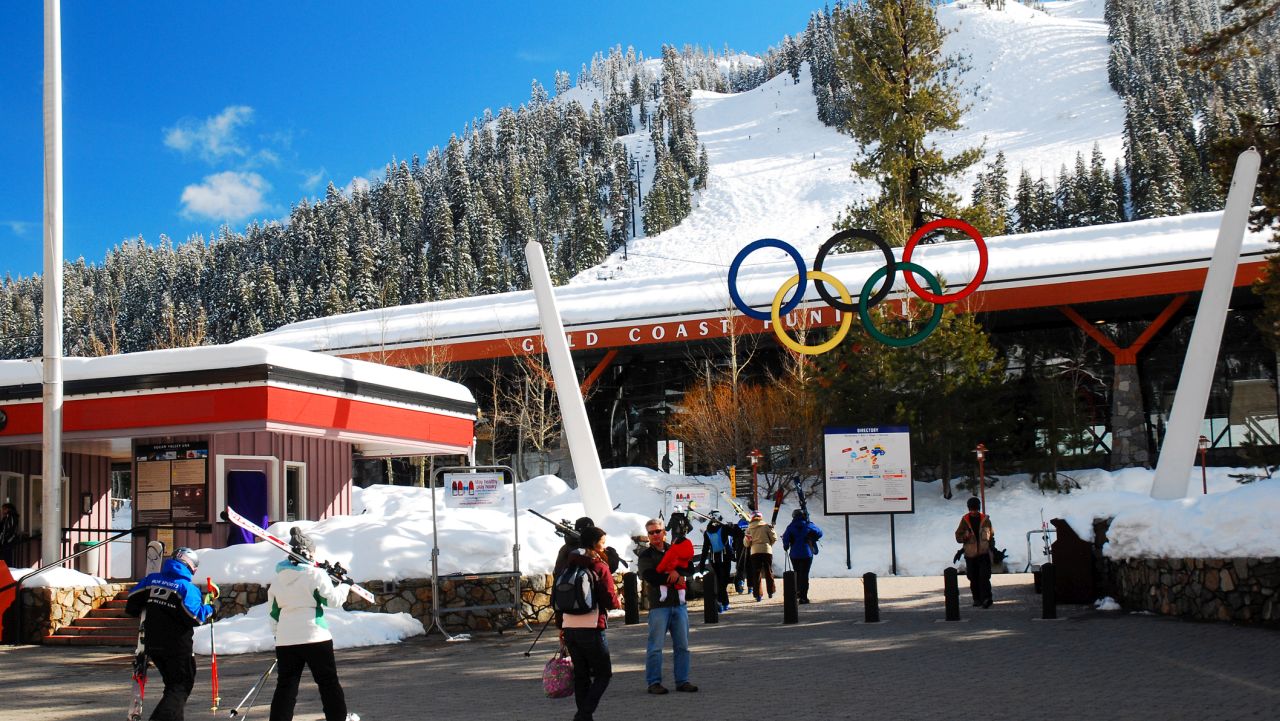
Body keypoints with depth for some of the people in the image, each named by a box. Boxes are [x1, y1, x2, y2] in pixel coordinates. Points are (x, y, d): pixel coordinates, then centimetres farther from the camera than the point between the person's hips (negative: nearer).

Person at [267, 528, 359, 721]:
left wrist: (277, 633, 24)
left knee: (286, 685, 6)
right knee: (328, 681, 10)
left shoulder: (279, 577, 8)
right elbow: (334, 599, -7)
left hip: (285, 640, 4)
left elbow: (274, 610, 14)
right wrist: (344, 585, 11)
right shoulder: (315, 573, -9)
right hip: (314, 636, -4)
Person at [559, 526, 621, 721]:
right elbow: (610, 600, -11)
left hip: (569, 627, 6)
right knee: (603, 674, 3)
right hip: (591, 628, -6)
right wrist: (618, 602, 12)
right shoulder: (599, 567, -9)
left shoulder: (569, 565, 11)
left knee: (581, 674, 14)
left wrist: (561, 627, 21)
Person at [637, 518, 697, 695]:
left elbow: (689, 568, 4)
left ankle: (682, 681, 13)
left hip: (679, 603, 5)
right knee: (655, 646, -5)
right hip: (658, 605, -4)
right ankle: (654, 682, 1)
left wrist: (678, 571, -15)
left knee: (682, 645, 6)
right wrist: (670, 577, -10)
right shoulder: (645, 555, 2)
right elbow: (650, 577, -13)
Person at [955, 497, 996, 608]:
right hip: (970, 554, 1)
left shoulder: (985, 519, 4)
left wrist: (992, 546, 8)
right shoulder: (965, 520, 2)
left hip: (984, 553, -1)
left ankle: (986, 598, -17)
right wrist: (965, 537, -19)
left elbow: (991, 535, 15)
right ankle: (977, 599, 20)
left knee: (984, 576, -12)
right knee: (973, 578, 8)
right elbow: (958, 536, 2)